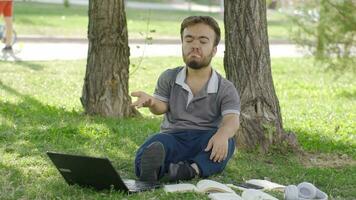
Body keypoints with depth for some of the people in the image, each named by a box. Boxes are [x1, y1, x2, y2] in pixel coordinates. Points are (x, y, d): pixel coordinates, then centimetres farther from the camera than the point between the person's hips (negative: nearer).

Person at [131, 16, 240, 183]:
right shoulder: (169, 78, 16)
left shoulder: (225, 89, 5)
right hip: (173, 136, 1)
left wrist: (222, 135, -38)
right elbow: (162, 107, 7)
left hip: (204, 142, 0)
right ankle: (152, 168, -68)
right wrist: (151, 101, -20)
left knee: (226, 142, -34)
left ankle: (194, 168, -58)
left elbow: (232, 120, -11)